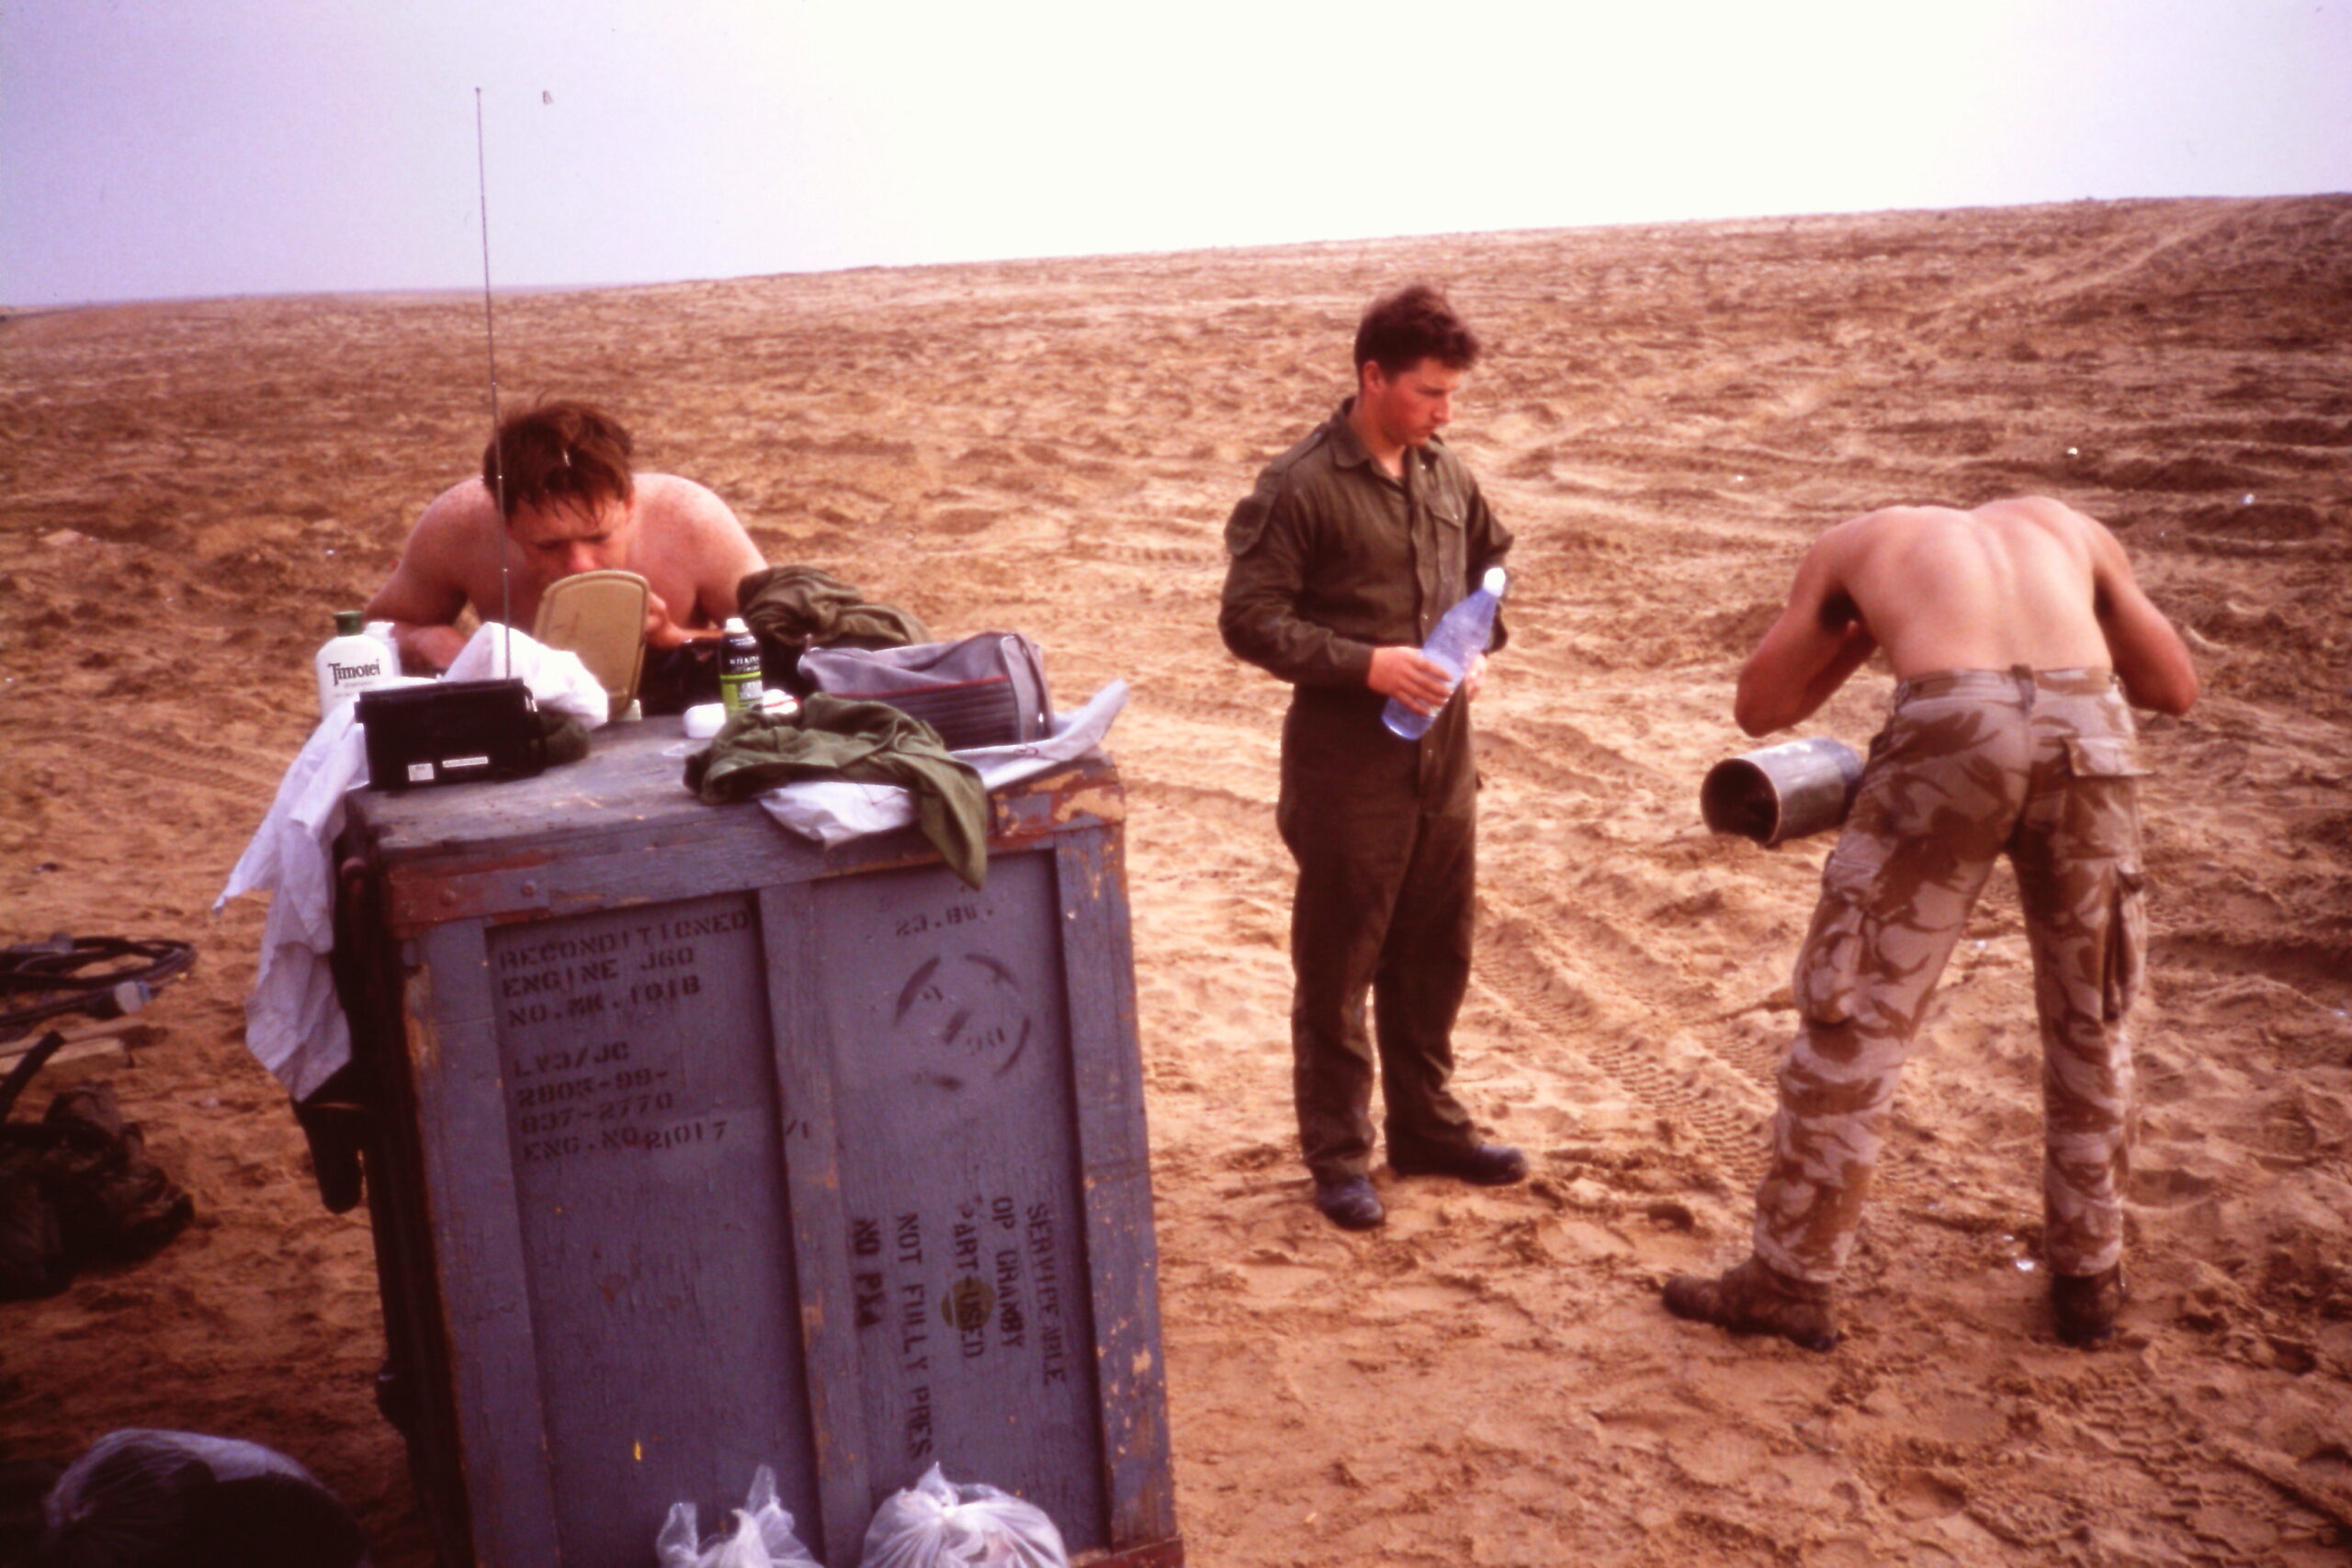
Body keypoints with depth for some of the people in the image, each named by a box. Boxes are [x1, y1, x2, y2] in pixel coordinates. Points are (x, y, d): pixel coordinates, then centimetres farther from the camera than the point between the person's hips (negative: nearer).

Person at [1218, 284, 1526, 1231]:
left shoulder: (1444, 474, 6)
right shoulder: (1299, 488, -14)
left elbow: (1488, 563, 23)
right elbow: (1249, 620, -15)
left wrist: (1479, 645, 3)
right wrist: (1366, 665, -22)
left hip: (1443, 757, 7)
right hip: (1347, 769, -6)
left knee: (1434, 957, 17)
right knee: (1336, 969, 6)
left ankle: (1428, 1128, 34)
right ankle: (1338, 1157, 19)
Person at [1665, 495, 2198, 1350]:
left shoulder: (1855, 542, 27)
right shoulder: (2068, 529, 32)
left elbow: (1758, 707, 29)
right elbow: (2175, 687, 34)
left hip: (1950, 728, -3)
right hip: (2089, 733, 3)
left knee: (1854, 1015, 10)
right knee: (2089, 1022, 22)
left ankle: (1791, 1280, 18)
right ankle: (2089, 1276, 34)